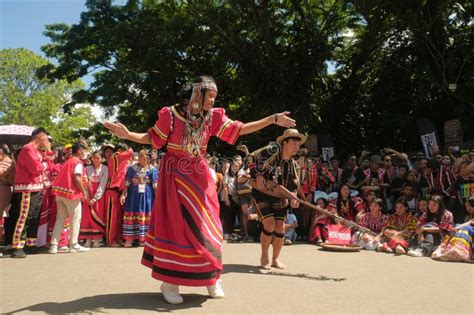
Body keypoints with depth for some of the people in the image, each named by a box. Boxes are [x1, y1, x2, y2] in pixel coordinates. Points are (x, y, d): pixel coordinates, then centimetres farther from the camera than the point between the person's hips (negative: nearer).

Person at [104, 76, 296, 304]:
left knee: (205, 225, 6)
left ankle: (212, 278, 21)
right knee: (175, 224, -2)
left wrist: (273, 119, -4)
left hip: (199, 176, 4)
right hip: (174, 176, -4)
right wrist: (127, 135, -18)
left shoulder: (212, 117, 0)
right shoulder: (171, 114, -11)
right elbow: (153, 138, -2)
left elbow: (240, 129, 0)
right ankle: (169, 283, 11)